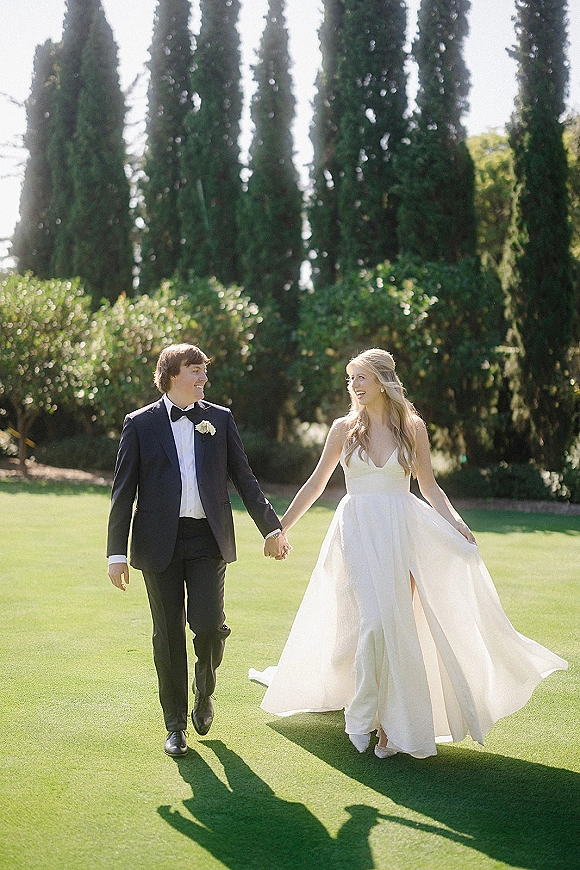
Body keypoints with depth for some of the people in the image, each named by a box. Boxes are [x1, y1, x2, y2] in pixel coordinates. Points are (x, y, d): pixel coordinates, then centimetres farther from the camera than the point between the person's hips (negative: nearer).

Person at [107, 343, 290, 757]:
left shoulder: (220, 419, 9)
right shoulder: (140, 423, 3)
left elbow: (244, 478, 14)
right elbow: (123, 491, 2)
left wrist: (272, 527, 13)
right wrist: (117, 552, -3)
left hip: (208, 539, 1)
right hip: (161, 542, -1)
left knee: (208, 624, -10)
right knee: (169, 633, 4)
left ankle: (205, 690, 22)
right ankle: (176, 723, 18)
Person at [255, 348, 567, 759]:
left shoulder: (412, 427, 5)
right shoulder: (344, 428, 5)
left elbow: (429, 486, 9)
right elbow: (316, 484, 12)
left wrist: (456, 523, -6)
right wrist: (280, 528, 12)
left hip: (401, 534, 1)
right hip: (359, 533, -1)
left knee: (398, 625, 0)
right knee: (374, 621, -14)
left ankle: (390, 724, 10)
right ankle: (362, 716, 4)